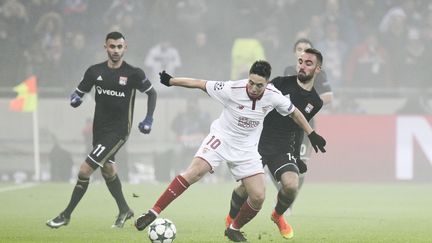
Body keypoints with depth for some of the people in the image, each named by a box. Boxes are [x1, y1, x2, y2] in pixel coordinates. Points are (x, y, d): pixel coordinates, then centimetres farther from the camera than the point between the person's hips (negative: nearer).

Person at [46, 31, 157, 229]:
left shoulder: (133, 74, -11)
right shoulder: (95, 71, -1)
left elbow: (152, 93, 2)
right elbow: (79, 92, 8)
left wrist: (149, 119, -7)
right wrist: (74, 99, -16)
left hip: (118, 131, -6)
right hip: (99, 129, 6)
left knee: (85, 170, -13)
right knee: (108, 170, 21)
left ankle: (66, 216, -1)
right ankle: (124, 211, 42)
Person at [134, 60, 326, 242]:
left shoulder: (273, 96, -15)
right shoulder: (232, 90, -22)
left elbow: (293, 112, 5)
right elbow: (200, 84, -12)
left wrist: (312, 134, 9)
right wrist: (171, 81, -6)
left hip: (246, 150, 3)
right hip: (222, 138, -3)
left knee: (258, 197, -7)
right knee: (195, 172, -26)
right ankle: (154, 213, -23)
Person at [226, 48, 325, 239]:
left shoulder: (315, 102, 5)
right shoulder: (282, 83, -7)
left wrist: (296, 156, 18)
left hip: (284, 148, 2)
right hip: (259, 142, -2)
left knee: (291, 184, -20)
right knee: (248, 186, -9)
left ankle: (278, 216, 15)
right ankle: (231, 219, 25)